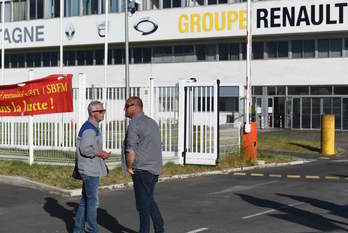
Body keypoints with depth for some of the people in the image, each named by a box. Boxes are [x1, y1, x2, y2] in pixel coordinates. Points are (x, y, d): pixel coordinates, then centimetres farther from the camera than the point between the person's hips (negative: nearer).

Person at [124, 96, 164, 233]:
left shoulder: (134, 124, -14)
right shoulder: (152, 122, 14)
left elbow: (131, 151, -20)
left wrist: (129, 167, -5)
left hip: (142, 170, -9)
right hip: (155, 169, 9)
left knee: (143, 204, 0)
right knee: (149, 200, 21)